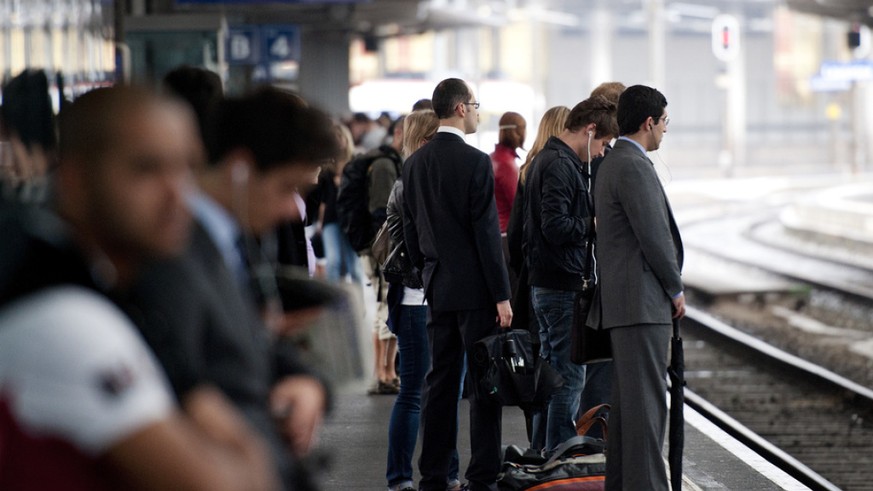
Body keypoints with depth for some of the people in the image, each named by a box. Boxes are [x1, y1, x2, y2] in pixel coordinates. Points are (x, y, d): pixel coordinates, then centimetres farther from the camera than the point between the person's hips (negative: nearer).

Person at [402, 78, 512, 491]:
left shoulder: (415, 163, 7)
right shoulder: (475, 162, -13)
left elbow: (410, 229, 12)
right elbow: (487, 234, -14)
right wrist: (502, 295, -11)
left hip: (436, 287, 6)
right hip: (474, 287, -6)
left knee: (439, 381, 9)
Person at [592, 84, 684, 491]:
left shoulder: (613, 163, 18)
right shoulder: (633, 167, -14)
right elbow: (653, 236, -17)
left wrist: (668, 287, 17)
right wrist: (675, 289, -6)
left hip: (622, 301, 11)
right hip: (642, 302, -11)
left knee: (627, 397, 12)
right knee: (646, 398, -11)